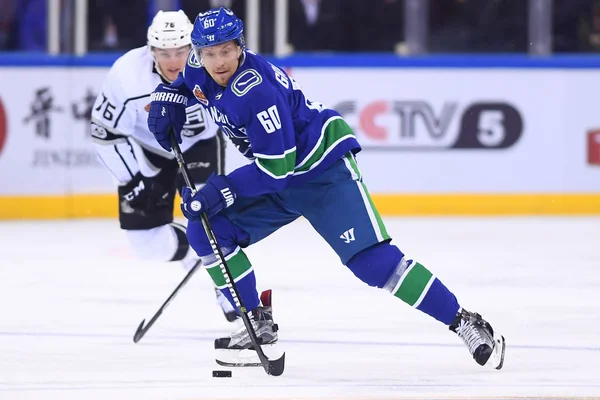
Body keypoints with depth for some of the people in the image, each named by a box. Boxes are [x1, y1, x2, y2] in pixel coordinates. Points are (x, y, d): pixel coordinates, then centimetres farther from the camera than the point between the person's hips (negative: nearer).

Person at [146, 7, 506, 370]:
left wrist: (224, 189, -32)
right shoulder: (201, 68, -5)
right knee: (207, 230, -5)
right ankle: (259, 325, 5)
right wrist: (167, 98, 4)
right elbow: (185, 81, 23)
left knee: (370, 259, -19)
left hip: (322, 169, -9)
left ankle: (465, 323, -15)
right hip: (276, 179, 9)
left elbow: (277, 167, -30)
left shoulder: (256, 90, -29)